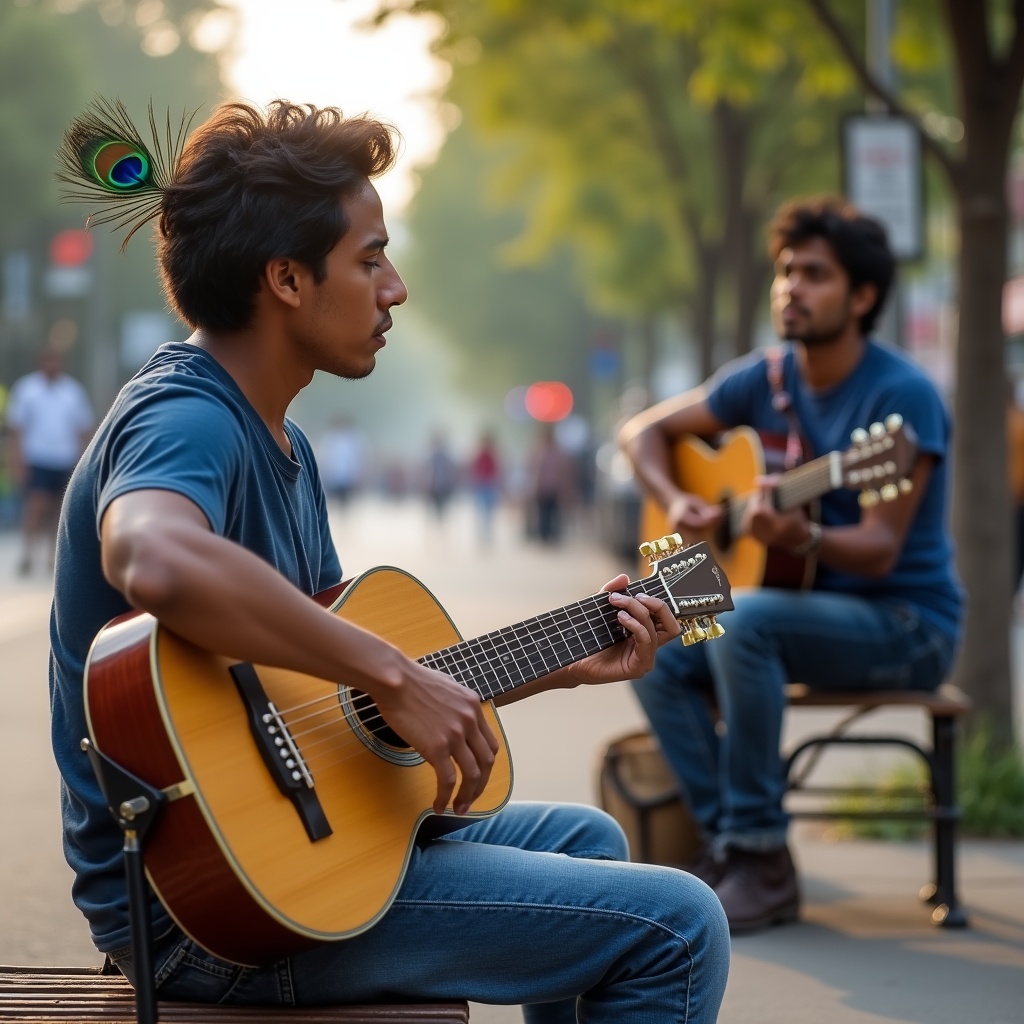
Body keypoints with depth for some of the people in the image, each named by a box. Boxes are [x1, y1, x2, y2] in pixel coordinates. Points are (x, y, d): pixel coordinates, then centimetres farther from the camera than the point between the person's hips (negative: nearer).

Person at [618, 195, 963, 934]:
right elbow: (644, 430, 13)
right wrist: (676, 502, -7)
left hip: (908, 625, -7)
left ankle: (761, 858, -23)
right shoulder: (767, 378, 3)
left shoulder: (901, 395, -17)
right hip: (809, 607, 7)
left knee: (740, 619, -33)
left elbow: (879, 551, -23)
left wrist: (802, 538, -42)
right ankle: (729, 844, -10)